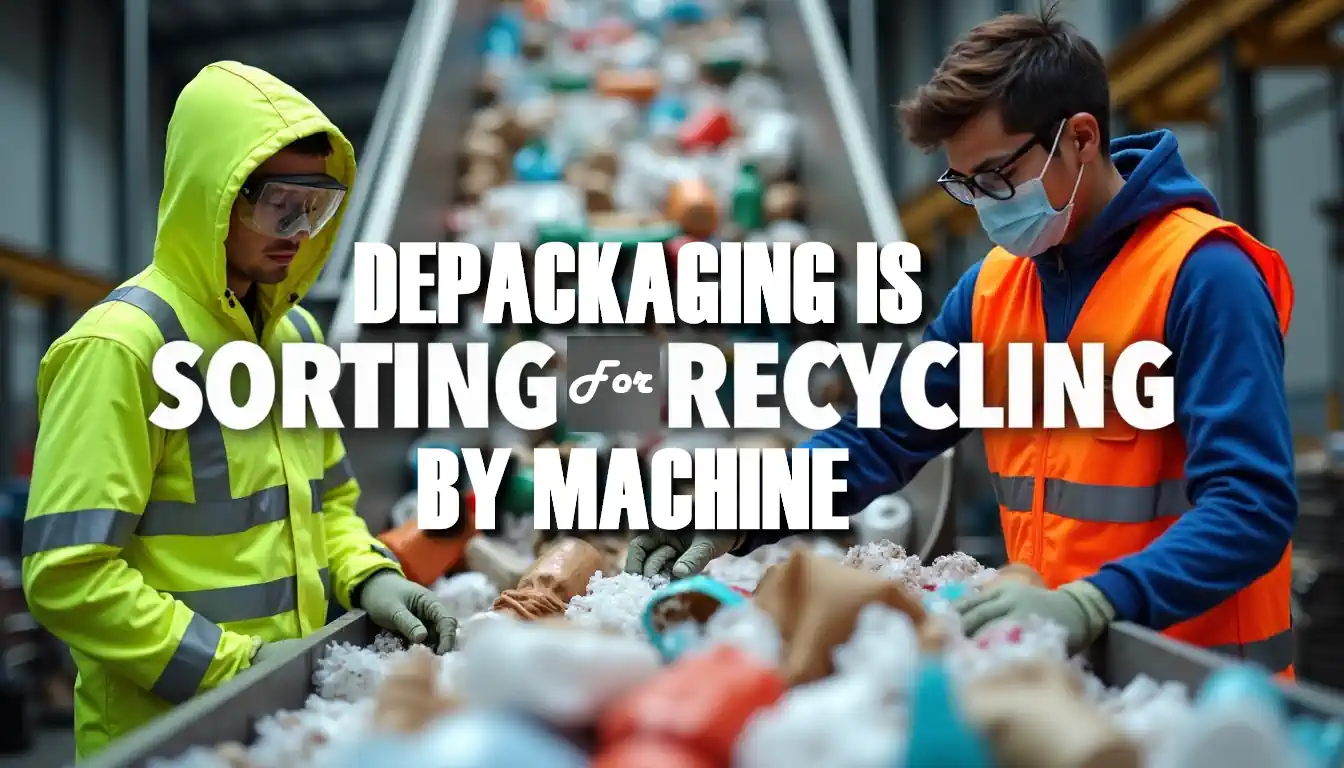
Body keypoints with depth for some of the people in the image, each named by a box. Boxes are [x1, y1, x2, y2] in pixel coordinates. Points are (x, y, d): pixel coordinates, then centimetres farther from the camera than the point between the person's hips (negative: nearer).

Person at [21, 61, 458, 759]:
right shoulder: (120, 346, -16)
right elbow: (67, 575, -20)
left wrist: (368, 577, 0)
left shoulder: (295, 333, 8)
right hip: (165, 735, -7)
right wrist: (235, 665, -21)